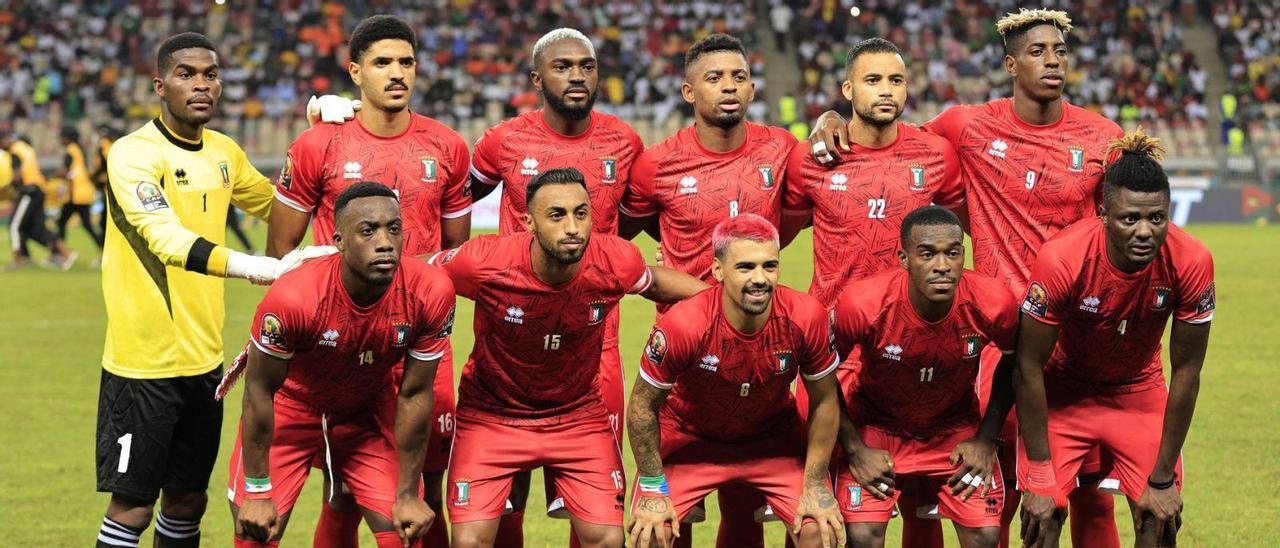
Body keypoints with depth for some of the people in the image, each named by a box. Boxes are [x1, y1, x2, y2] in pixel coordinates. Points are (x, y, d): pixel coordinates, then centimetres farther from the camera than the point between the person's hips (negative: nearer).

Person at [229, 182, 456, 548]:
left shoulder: (430, 293, -26)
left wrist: (408, 496, -7)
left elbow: (414, 395, -13)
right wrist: (257, 493, -15)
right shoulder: (293, 296, -34)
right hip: (291, 409, -2)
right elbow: (260, 391, -20)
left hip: (369, 412, 2)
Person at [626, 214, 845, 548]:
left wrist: (815, 486, -7)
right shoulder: (682, 326, -33)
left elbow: (824, 402, -8)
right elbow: (643, 405, -16)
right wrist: (653, 489, -13)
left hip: (774, 438, 2)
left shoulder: (806, 317, -26)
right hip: (689, 439, -2)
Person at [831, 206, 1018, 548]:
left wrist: (987, 439, -4)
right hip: (877, 427, -2)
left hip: (956, 430, 2)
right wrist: (855, 449, -11)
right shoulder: (862, 306, -30)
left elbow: (1012, 366, -1)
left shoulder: (993, 304, -24)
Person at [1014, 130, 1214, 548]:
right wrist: (1039, 477, -17)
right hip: (1062, 392, -2)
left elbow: (1186, 371, -14)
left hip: (1139, 391, 2)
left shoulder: (1191, 262, -26)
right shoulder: (1062, 259, -32)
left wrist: (1163, 478, -9)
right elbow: (1029, 368, -20)